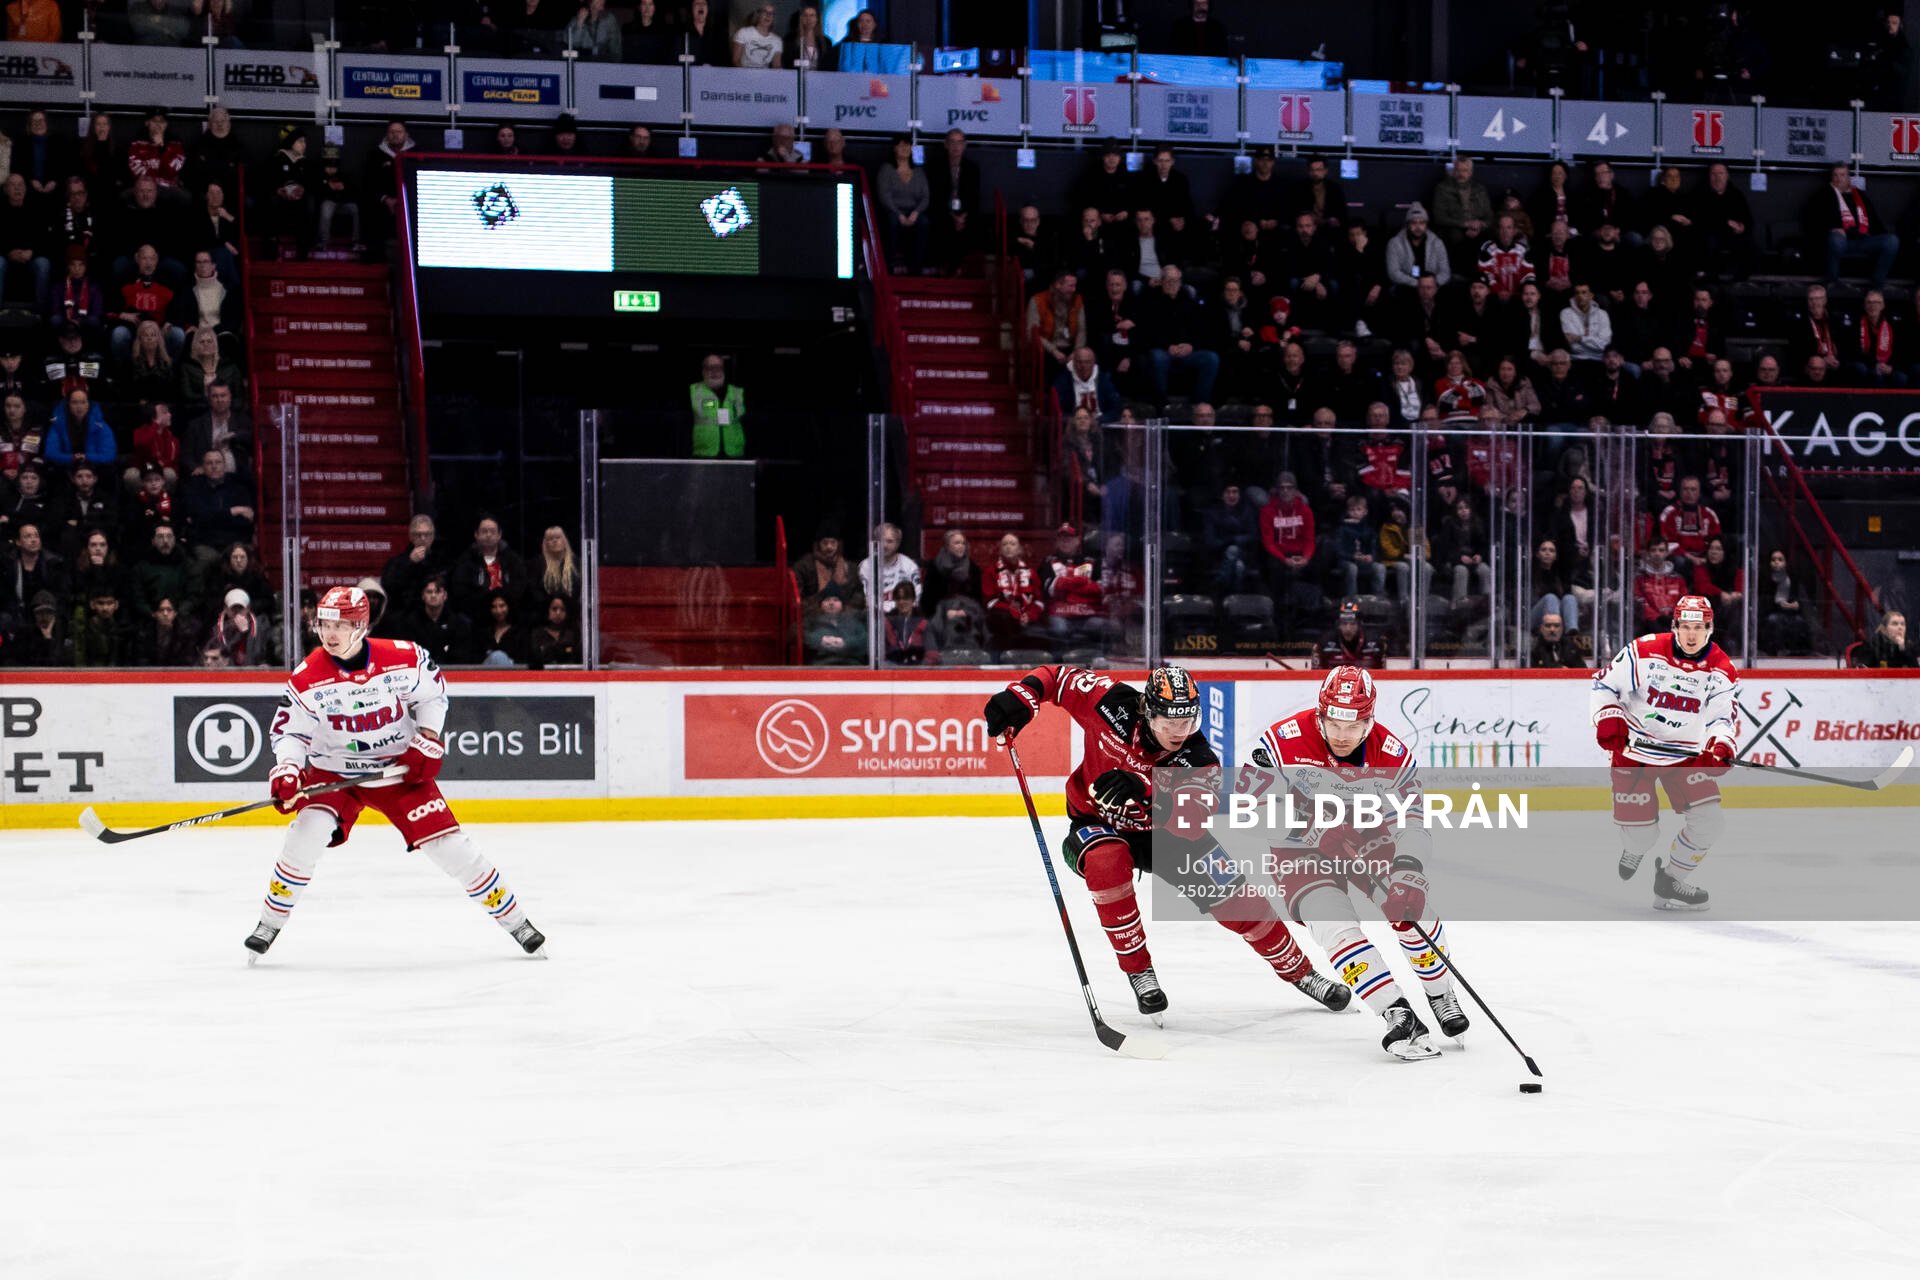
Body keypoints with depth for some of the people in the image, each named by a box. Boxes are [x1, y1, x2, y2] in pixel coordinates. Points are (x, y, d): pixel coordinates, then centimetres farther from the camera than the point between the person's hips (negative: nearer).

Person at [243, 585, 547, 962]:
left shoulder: (404, 659, -16)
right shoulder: (307, 679, -16)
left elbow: (434, 691, 3)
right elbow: (289, 731, -8)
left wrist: (428, 742, -7)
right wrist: (285, 771, -25)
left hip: (400, 769, 0)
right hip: (333, 772, 0)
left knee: (449, 843, -6)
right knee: (309, 831, -24)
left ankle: (514, 920, 9)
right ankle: (270, 923, -5)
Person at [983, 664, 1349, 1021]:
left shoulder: (1199, 761, -27)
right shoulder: (1112, 705, -26)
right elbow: (1059, 677, -12)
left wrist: (1144, 789, -58)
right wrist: (1019, 697, -30)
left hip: (1160, 833, 1)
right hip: (1096, 824, -1)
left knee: (1235, 898, -7)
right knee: (1107, 860, -38)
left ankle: (1300, 972, 19)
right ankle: (1139, 972, -21)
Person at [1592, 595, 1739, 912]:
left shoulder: (1722, 671, -6)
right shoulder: (1644, 652, -13)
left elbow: (1723, 717, -10)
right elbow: (1604, 683, -6)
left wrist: (1720, 746, -30)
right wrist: (1608, 720, -19)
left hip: (1686, 755, 3)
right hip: (1635, 749, -3)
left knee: (1709, 820, -12)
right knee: (1640, 834, -7)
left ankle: (1670, 880, 12)